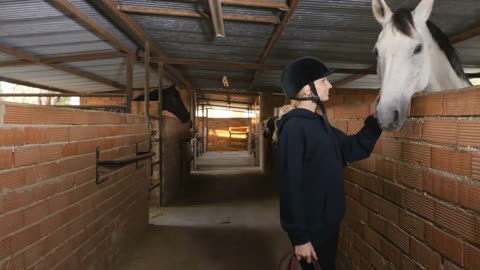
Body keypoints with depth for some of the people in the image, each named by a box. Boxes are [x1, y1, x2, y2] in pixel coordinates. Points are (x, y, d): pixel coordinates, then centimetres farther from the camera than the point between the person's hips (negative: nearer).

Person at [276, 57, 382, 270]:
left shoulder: (319, 123, 8)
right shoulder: (293, 127, -20)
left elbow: (356, 148, 14)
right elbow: (290, 186, -24)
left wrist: (376, 117, 1)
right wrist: (300, 237, -23)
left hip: (329, 222, 9)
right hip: (310, 227, -9)